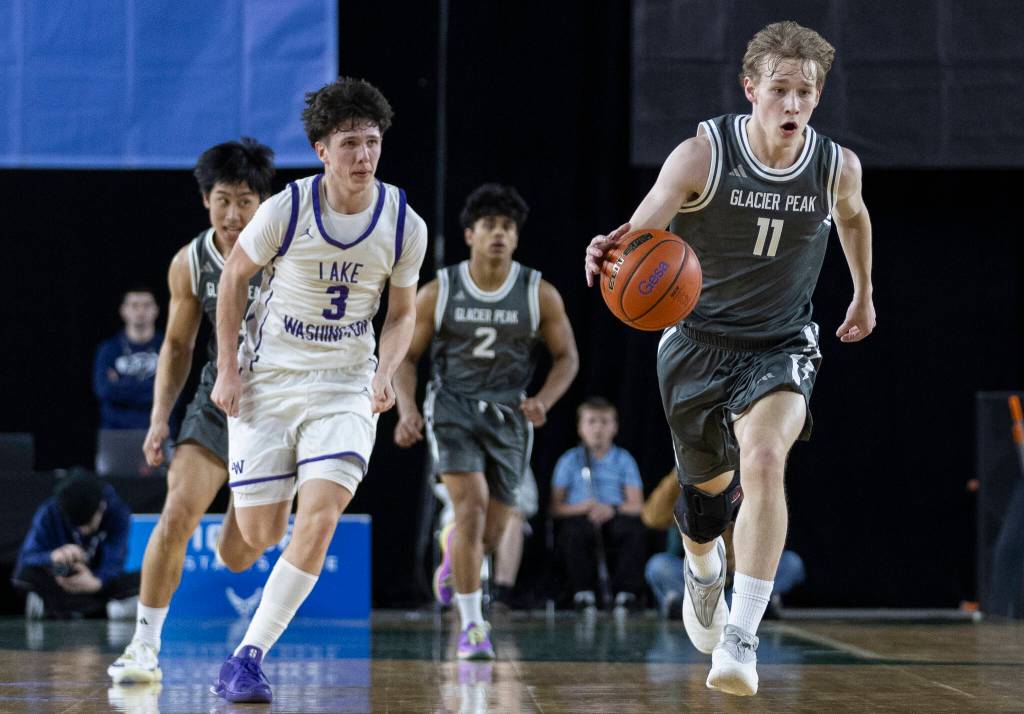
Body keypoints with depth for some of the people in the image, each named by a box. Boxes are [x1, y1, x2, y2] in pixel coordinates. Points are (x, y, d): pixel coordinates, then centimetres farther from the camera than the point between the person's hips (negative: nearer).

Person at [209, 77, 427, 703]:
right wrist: (228, 367, -3)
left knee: (320, 518, -19)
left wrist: (386, 372, -12)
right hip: (268, 380, -1)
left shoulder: (405, 226, -8)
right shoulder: (286, 210, -14)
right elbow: (236, 276, 2)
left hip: (347, 386, 1)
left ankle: (248, 658, -11)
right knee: (259, 534, 0)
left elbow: (402, 313, 6)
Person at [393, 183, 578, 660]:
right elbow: (405, 356, 1)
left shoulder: (540, 294, -5)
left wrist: (543, 400, -14)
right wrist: (407, 410, -16)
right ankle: (471, 625, -14)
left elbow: (566, 357, 5)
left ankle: (453, 549, 47)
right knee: (472, 505, -22)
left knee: (489, 534, 6)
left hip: (508, 416, 2)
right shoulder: (438, 293, -6)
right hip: (452, 409, -2)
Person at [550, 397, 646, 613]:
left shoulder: (624, 459, 13)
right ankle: (583, 592, -22)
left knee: (636, 528, -32)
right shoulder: (570, 461, 9)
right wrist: (583, 507, -17)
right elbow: (556, 508, 2)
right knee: (574, 530, -36)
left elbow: (637, 505, 2)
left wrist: (613, 510, -18)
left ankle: (627, 591, -23)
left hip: (614, 521, 1)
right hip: (581, 518, -1)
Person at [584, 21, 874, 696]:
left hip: (782, 347, 0)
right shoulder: (702, 156, -18)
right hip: (698, 341, 0)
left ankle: (741, 637, -27)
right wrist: (610, 255, -47)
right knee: (708, 486, 18)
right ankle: (703, 566, 55)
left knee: (765, 460, -28)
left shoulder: (837, 166, -9)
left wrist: (864, 295, 28)